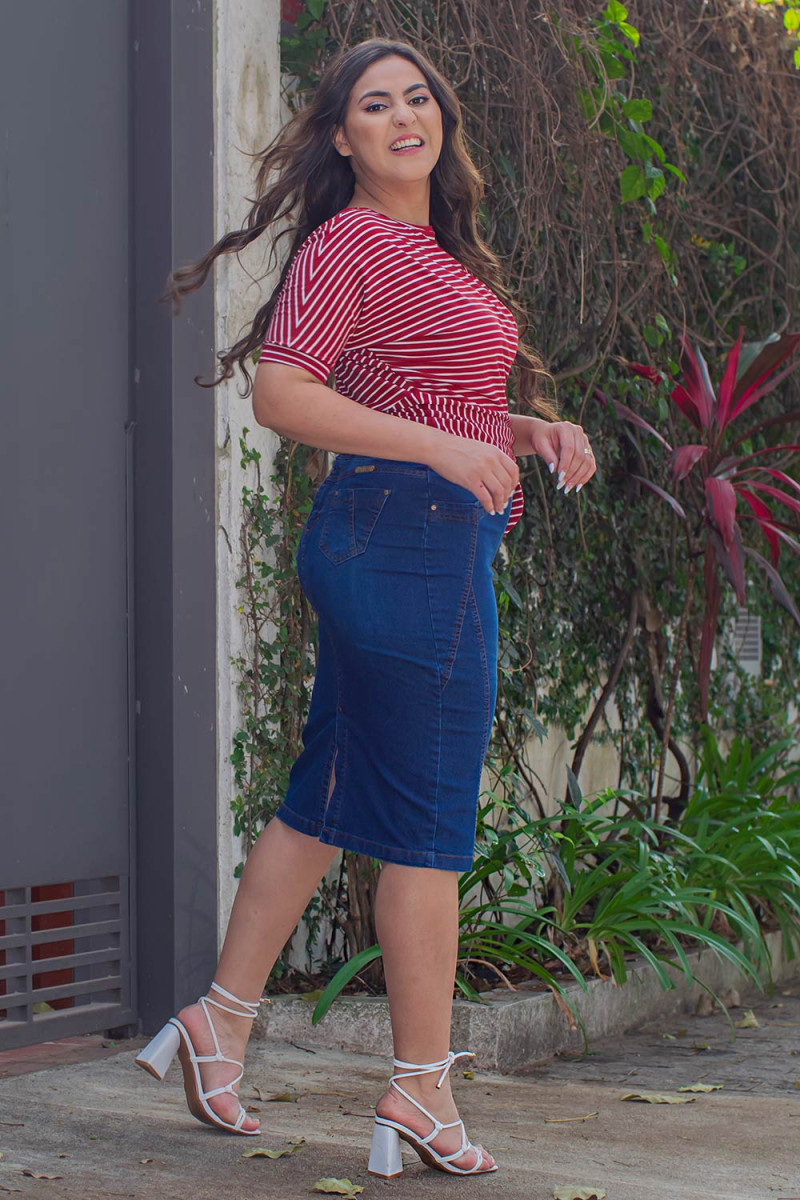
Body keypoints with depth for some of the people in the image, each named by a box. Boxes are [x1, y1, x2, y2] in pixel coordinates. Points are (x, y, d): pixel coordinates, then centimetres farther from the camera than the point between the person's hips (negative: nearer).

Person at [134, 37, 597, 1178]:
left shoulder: (440, 253, 20)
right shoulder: (351, 245, -10)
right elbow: (283, 394, -18)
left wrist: (530, 429, 10)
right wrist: (444, 446, -23)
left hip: (438, 539, 10)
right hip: (404, 537, -10)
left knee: (329, 796, 14)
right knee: (429, 818, -4)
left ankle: (222, 1020, 23)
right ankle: (422, 1087, 4)